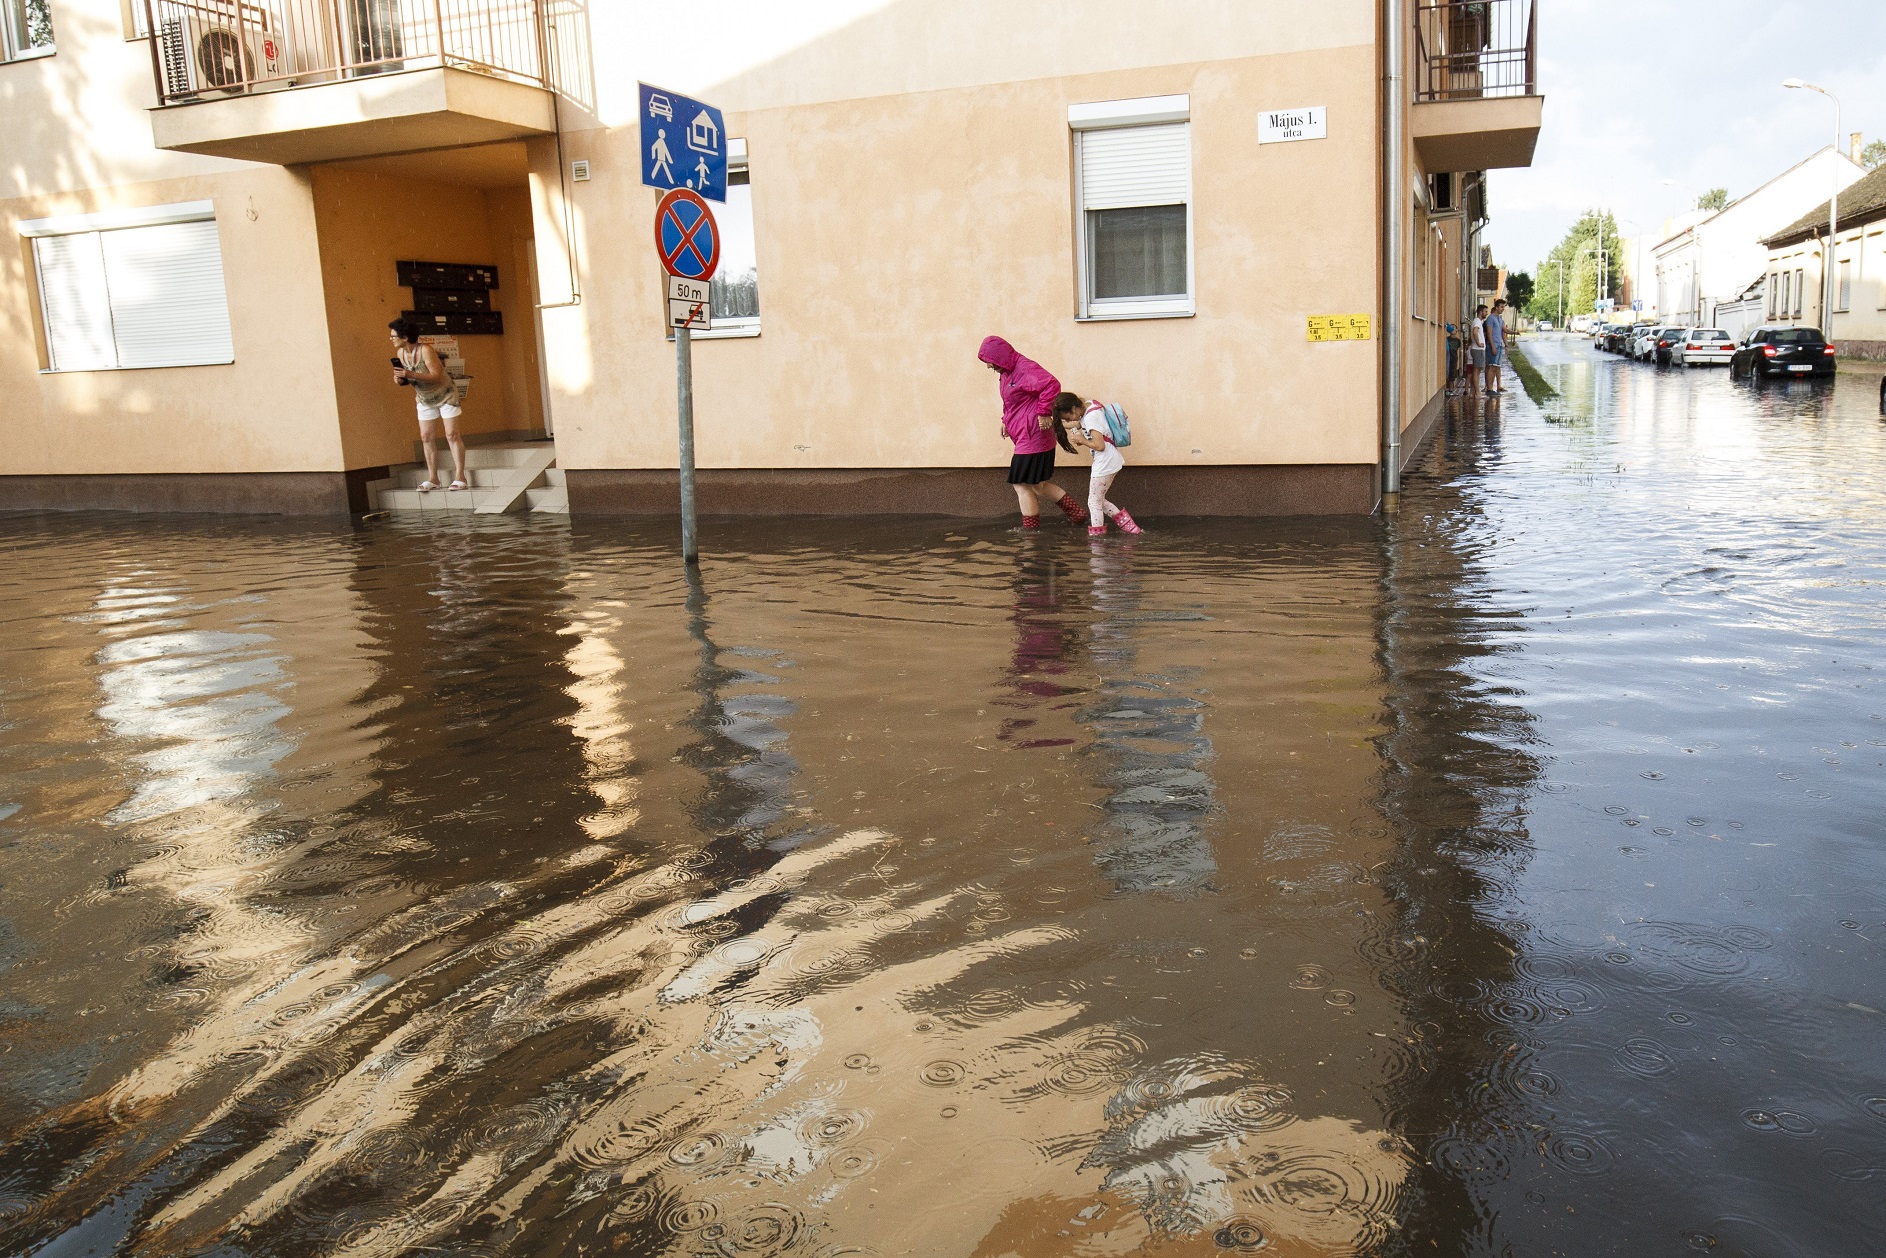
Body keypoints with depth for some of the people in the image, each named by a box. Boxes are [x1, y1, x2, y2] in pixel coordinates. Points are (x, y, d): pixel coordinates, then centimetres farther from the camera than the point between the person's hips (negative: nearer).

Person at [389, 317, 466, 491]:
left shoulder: (425, 350, -27)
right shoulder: (400, 353, -7)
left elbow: (437, 376, -33)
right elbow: (407, 377, 7)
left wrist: (411, 375, -39)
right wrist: (400, 379, -16)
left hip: (445, 395, -6)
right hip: (424, 399, 6)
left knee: (452, 435, -8)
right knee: (427, 437, 2)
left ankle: (460, 477, -7)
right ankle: (432, 479, 6)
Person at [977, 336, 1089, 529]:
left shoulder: (1026, 370, -17)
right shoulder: (1007, 373, 14)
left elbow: (1052, 385, -30)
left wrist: (1044, 412, -26)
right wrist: (1006, 420, 12)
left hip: (1032, 439, -10)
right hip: (1025, 438, 10)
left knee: (1022, 484, -4)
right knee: (1037, 484, 16)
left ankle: (1030, 530, 4)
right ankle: (1077, 513, 23)